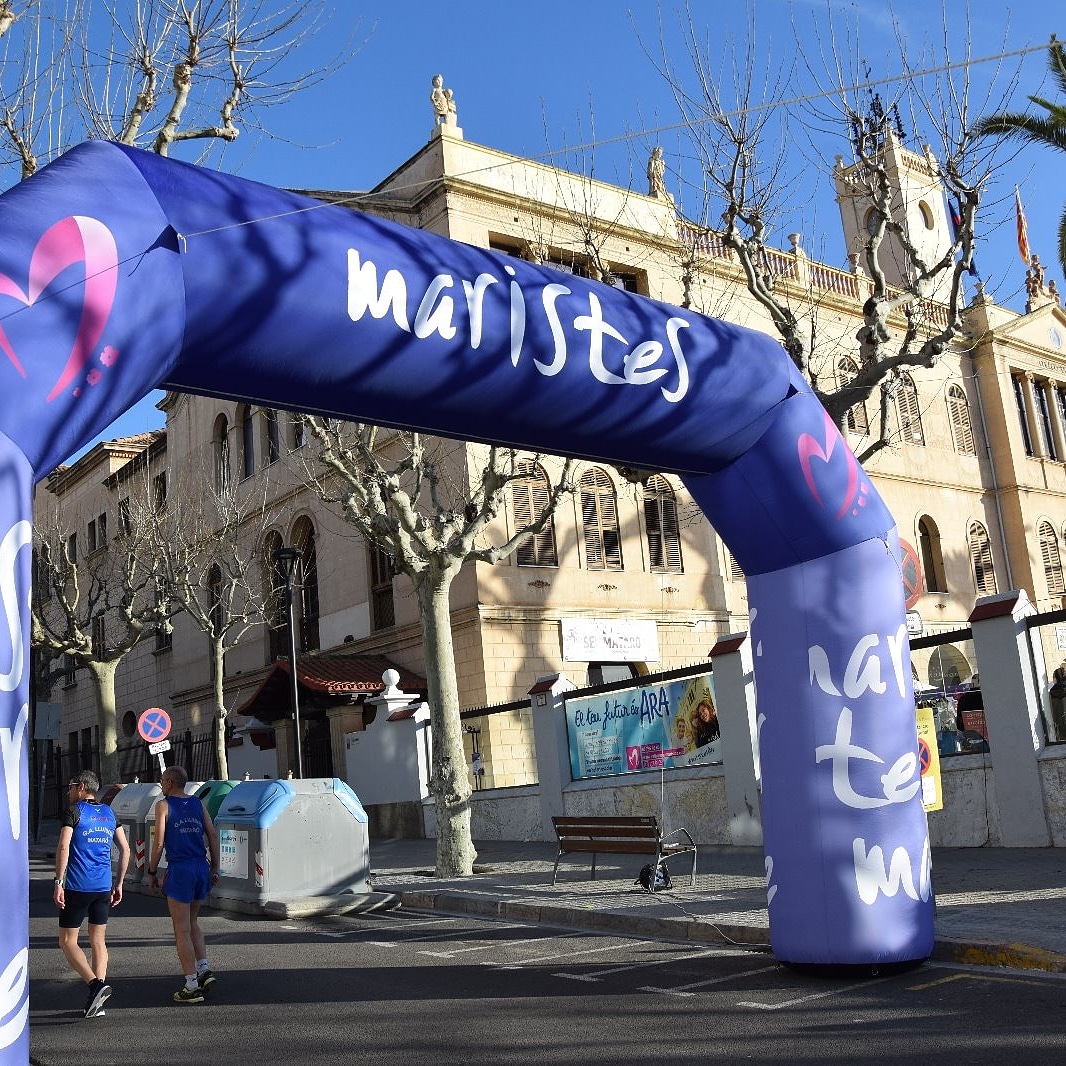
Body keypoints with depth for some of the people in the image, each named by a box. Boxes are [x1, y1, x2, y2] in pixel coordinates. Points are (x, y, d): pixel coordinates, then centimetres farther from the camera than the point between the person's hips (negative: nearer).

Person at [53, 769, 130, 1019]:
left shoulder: (73, 811, -4)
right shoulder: (109, 813, 14)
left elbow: (63, 847, -15)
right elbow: (125, 849, 13)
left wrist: (58, 883, -13)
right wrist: (119, 883, 17)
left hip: (77, 886, -6)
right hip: (103, 887, 6)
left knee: (68, 941, 4)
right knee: (98, 941, 11)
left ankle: (95, 984, -14)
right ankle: (97, 1003, 8)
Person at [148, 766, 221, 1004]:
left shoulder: (164, 805, -2)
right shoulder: (198, 803, 12)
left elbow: (159, 842, -7)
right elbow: (213, 836, 9)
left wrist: (152, 872, 2)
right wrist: (215, 868, 13)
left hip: (179, 869, -5)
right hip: (201, 868, 5)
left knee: (182, 930, 2)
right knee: (192, 923, 22)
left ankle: (192, 987, 3)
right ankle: (204, 969, 9)